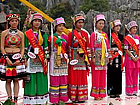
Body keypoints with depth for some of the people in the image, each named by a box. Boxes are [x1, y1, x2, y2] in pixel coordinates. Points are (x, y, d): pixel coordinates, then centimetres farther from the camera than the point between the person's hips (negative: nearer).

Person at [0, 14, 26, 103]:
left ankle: (16, 99, 6)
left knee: (16, 80, 1)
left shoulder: (21, 34, 8)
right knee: (8, 80, 0)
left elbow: (22, 48, 8)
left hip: (18, 58, 1)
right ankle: (10, 99, 7)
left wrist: (20, 59, -5)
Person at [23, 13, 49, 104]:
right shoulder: (27, 34, 6)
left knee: (41, 79, 2)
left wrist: (46, 58, -1)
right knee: (31, 79, -2)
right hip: (30, 59, -2)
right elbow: (25, 47, 3)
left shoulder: (43, 34, 11)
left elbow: (46, 47, 9)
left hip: (41, 60, 2)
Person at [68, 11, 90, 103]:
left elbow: (87, 47, 13)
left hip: (83, 59, 4)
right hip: (74, 59, -4)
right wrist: (70, 59, -8)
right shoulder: (71, 34, 0)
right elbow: (69, 48, -2)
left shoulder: (85, 34, 12)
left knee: (83, 77, 7)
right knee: (74, 77, -2)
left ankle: (82, 96, 15)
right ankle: (73, 96, 5)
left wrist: (88, 58, 9)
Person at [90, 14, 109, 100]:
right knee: (96, 76, -3)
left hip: (104, 58, 6)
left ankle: (101, 94, 16)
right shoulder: (94, 34, -3)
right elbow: (92, 47, -8)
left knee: (103, 76, 8)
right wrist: (93, 57, -13)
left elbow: (107, 46, 14)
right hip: (97, 57, -5)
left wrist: (107, 57, 9)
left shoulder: (105, 34, 13)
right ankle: (96, 94, 5)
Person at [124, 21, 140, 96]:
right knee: (129, 75, -1)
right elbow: (126, 50, -11)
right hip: (129, 58, -6)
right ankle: (129, 91, 6)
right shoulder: (126, 38, -6)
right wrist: (132, 57, -14)